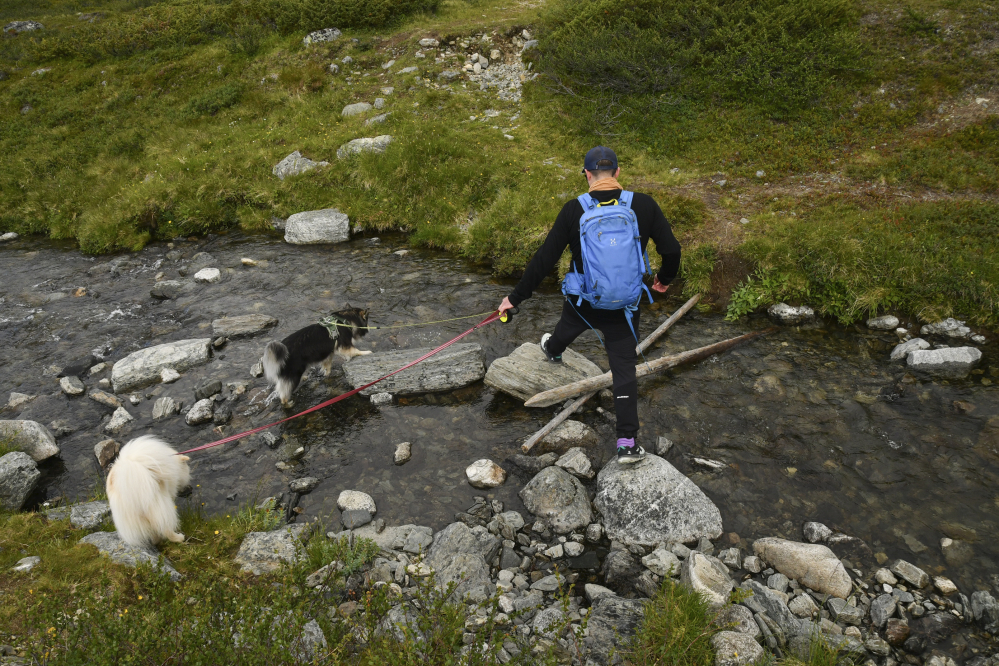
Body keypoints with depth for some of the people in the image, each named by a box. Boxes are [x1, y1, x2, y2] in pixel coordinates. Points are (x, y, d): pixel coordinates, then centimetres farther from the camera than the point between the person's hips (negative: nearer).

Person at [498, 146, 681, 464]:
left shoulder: (574, 210, -15)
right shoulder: (644, 205, -12)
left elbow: (544, 259, -13)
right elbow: (671, 249, -6)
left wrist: (516, 297, -3)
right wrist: (664, 279, 16)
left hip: (582, 301, 0)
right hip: (624, 306, 0)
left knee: (567, 328, 34)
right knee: (624, 368, 7)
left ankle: (552, 351, 68)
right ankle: (627, 443, 6)